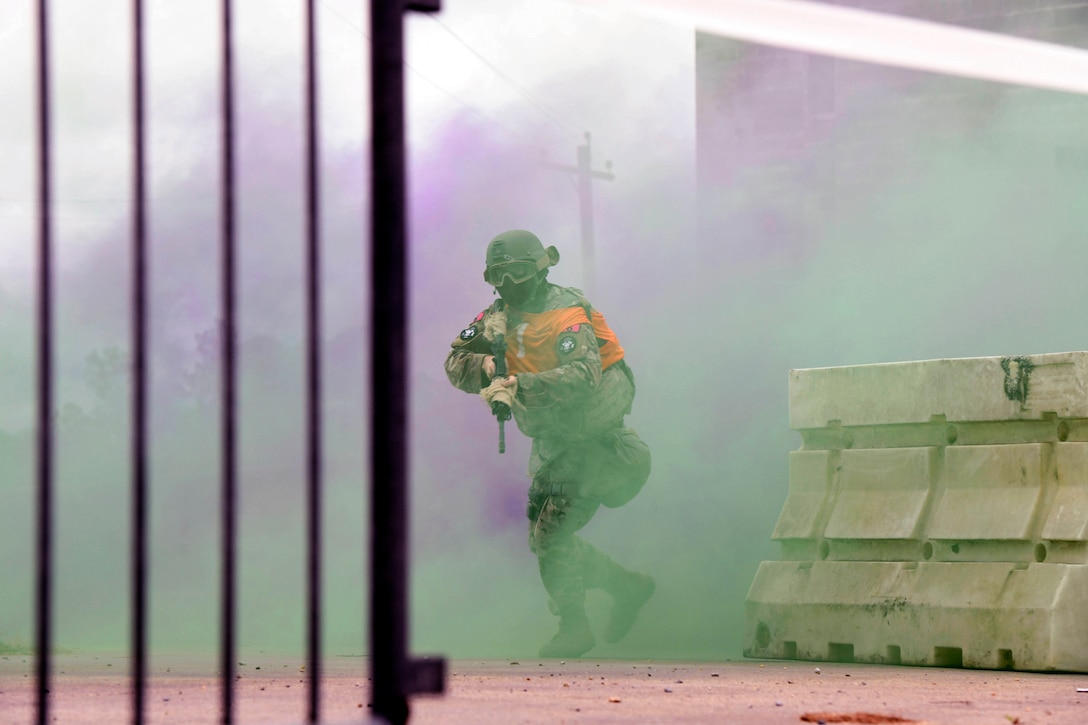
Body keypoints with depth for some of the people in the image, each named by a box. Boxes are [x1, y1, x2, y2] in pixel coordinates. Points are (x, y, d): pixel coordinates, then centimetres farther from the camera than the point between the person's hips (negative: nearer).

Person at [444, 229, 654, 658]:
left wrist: (517, 385, -48)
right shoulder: (502, 315, 2)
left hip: (592, 441, -8)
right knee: (542, 537, 9)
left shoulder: (567, 317, -22)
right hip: (551, 443, 8)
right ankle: (627, 587, 23)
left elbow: (581, 375, -39)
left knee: (552, 532, -16)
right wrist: (486, 367, -26)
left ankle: (573, 627, -4)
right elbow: (456, 363, -3)